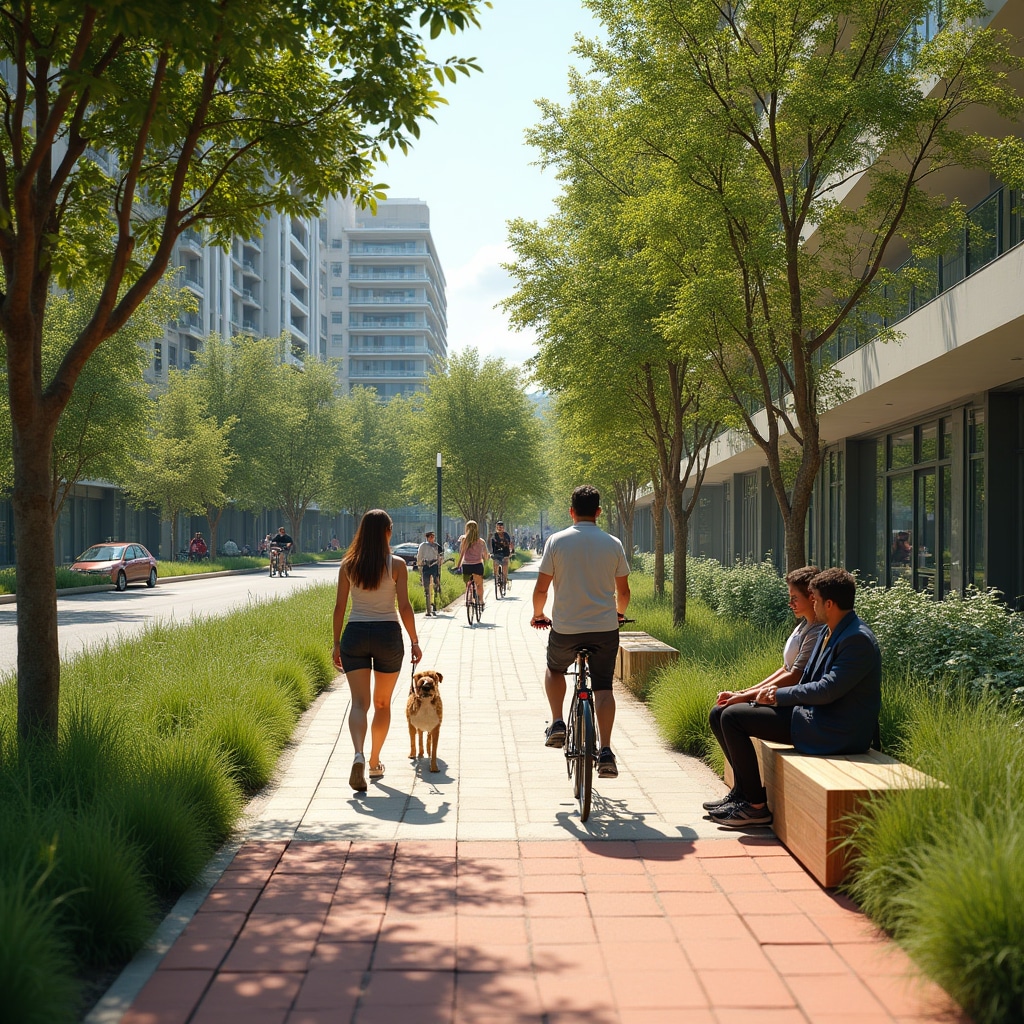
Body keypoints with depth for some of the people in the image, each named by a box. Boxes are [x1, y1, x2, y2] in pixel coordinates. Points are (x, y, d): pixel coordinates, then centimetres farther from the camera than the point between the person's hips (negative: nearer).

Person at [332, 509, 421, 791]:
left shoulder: (348, 565, 2)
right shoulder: (396, 565, -5)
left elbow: (339, 606, 2)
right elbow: (404, 607, -8)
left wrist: (337, 644, 9)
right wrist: (414, 642, 1)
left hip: (355, 634, 1)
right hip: (388, 634, -1)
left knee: (359, 702, 1)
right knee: (382, 703, 15)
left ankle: (358, 755, -24)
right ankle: (375, 762, 24)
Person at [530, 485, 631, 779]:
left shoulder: (557, 541, -4)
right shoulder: (613, 544, 1)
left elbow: (541, 588, -4)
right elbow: (623, 591, 7)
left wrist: (538, 615, 16)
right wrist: (619, 612, 29)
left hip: (565, 628, -1)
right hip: (605, 628, 1)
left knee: (555, 669, 27)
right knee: (603, 687, 7)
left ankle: (557, 724, 13)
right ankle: (605, 751, -4)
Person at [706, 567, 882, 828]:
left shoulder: (858, 640, -19)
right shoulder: (829, 631, 12)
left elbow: (828, 690, -23)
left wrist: (779, 694, -12)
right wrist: (775, 694, -1)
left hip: (835, 733, -10)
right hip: (814, 714, 10)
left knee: (732, 717, -16)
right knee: (722, 714, 6)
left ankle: (756, 806, -7)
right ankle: (744, 791, 15)